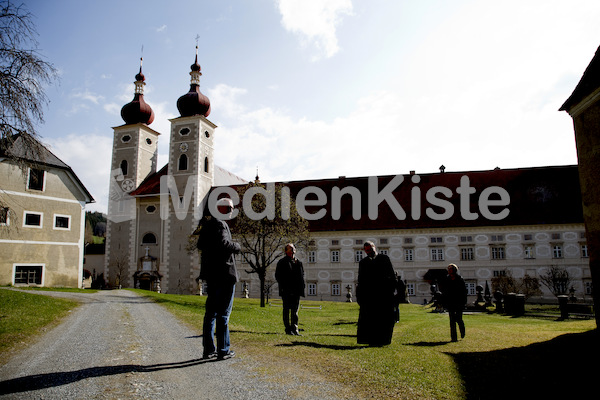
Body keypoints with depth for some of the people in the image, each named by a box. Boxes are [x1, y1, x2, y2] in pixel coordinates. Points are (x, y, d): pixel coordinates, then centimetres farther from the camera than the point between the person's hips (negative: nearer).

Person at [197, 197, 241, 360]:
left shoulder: (207, 224, 14)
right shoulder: (220, 224, -14)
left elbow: (200, 244, 23)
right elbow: (223, 243, -28)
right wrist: (236, 246, -11)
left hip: (211, 274, 9)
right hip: (224, 273, -9)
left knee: (211, 311, 13)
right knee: (223, 313, -1)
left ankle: (208, 349, 19)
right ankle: (223, 350, 6)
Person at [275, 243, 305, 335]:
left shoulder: (299, 262, 17)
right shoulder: (282, 262, 1)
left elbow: (302, 275, 23)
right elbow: (278, 275, -3)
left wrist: (302, 285, 9)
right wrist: (283, 286, -13)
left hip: (296, 290, 5)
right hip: (287, 291, -5)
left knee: (295, 310, 8)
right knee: (288, 310, -1)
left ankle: (295, 329, 13)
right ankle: (288, 329, 6)